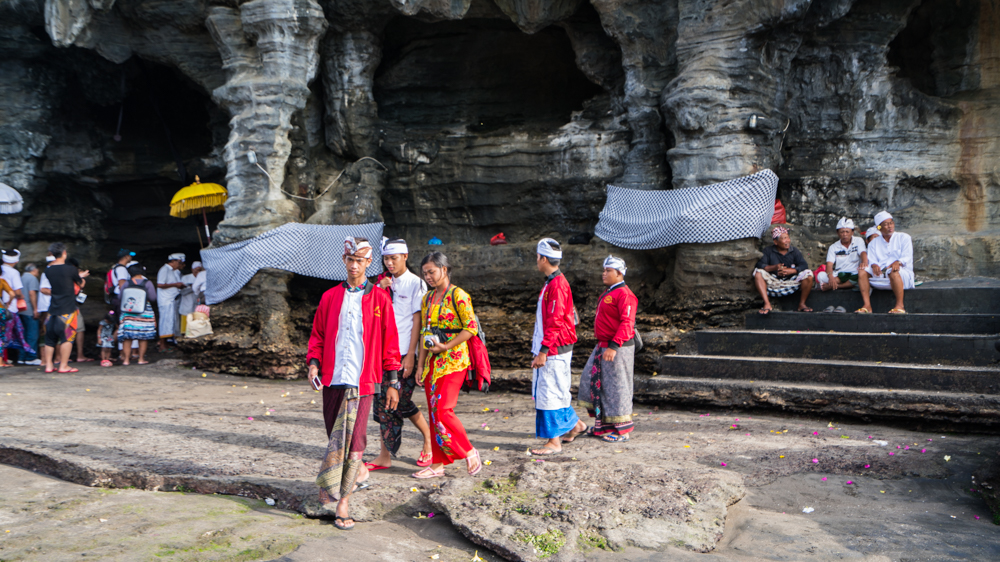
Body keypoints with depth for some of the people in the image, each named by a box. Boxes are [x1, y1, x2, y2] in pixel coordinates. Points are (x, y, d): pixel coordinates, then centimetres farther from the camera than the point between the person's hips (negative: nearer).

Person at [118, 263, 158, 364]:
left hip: (128, 313, 2)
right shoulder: (147, 283, -8)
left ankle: (126, 360, 7)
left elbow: (120, 297, 3)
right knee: (143, 337, 7)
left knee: (127, 337, 6)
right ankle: (141, 359, 9)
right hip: (144, 313, -2)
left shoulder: (126, 284, -1)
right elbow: (153, 297, -9)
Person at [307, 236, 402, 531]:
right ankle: (358, 470, 38)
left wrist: (393, 382, 2)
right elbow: (318, 335, 15)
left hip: (362, 381, -3)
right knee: (337, 438, 12)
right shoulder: (330, 297, 9)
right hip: (332, 379, 3)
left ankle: (342, 501, -1)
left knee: (352, 440, -8)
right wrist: (313, 362, -3)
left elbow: (389, 343, 3)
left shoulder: (380, 298, 2)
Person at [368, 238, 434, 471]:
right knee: (383, 401, 3)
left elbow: (417, 321, -8)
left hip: (404, 353, -5)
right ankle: (384, 455, 9)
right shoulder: (382, 282, 15)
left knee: (400, 401, -3)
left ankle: (429, 440, 20)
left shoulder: (416, 284, -3)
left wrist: (410, 355, -13)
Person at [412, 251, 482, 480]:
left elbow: (471, 328, -13)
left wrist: (446, 346, -17)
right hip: (433, 362, 7)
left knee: (443, 410, -13)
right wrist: (421, 365, 11)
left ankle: (469, 452, 6)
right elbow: (424, 333, 15)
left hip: (453, 360, -7)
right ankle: (437, 464, 14)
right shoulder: (428, 298, 13)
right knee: (433, 413, 7)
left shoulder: (458, 296, -8)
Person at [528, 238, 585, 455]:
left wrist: (543, 351, -24)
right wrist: (539, 349, 24)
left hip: (554, 350, -10)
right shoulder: (551, 283, 15)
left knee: (549, 393, -5)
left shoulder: (557, 285, -17)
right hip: (549, 349, 10)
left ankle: (554, 442, 2)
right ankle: (574, 424, 30)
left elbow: (555, 322, -22)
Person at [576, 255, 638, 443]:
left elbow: (627, 323, -24)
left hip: (618, 348, -10)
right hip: (603, 346, 10)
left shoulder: (624, 294, -15)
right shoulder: (608, 293, 17)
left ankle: (621, 430, 8)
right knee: (592, 380, 12)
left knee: (616, 386, -3)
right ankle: (602, 424, 22)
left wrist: (614, 346, -29)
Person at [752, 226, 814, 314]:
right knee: (758, 272, -26)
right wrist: (774, 267, -30)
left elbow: (804, 265, -8)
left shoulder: (794, 251, 6)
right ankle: (767, 304, -29)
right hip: (773, 282, -1)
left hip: (791, 282, 1)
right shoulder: (768, 251, 2)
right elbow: (759, 265, -14)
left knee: (808, 274, -22)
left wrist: (790, 270, -26)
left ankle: (802, 304, -7)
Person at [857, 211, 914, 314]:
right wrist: (874, 265, -21)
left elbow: (907, 257, -3)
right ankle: (867, 306, -27)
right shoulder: (874, 242, 19)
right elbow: (871, 259, 5)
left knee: (893, 272, -39)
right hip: (880, 273, 3)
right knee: (862, 272, -23)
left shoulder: (903, 237, 11)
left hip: (903, 273, -3)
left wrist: (898, 262, -27)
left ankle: (900, 306, -34)